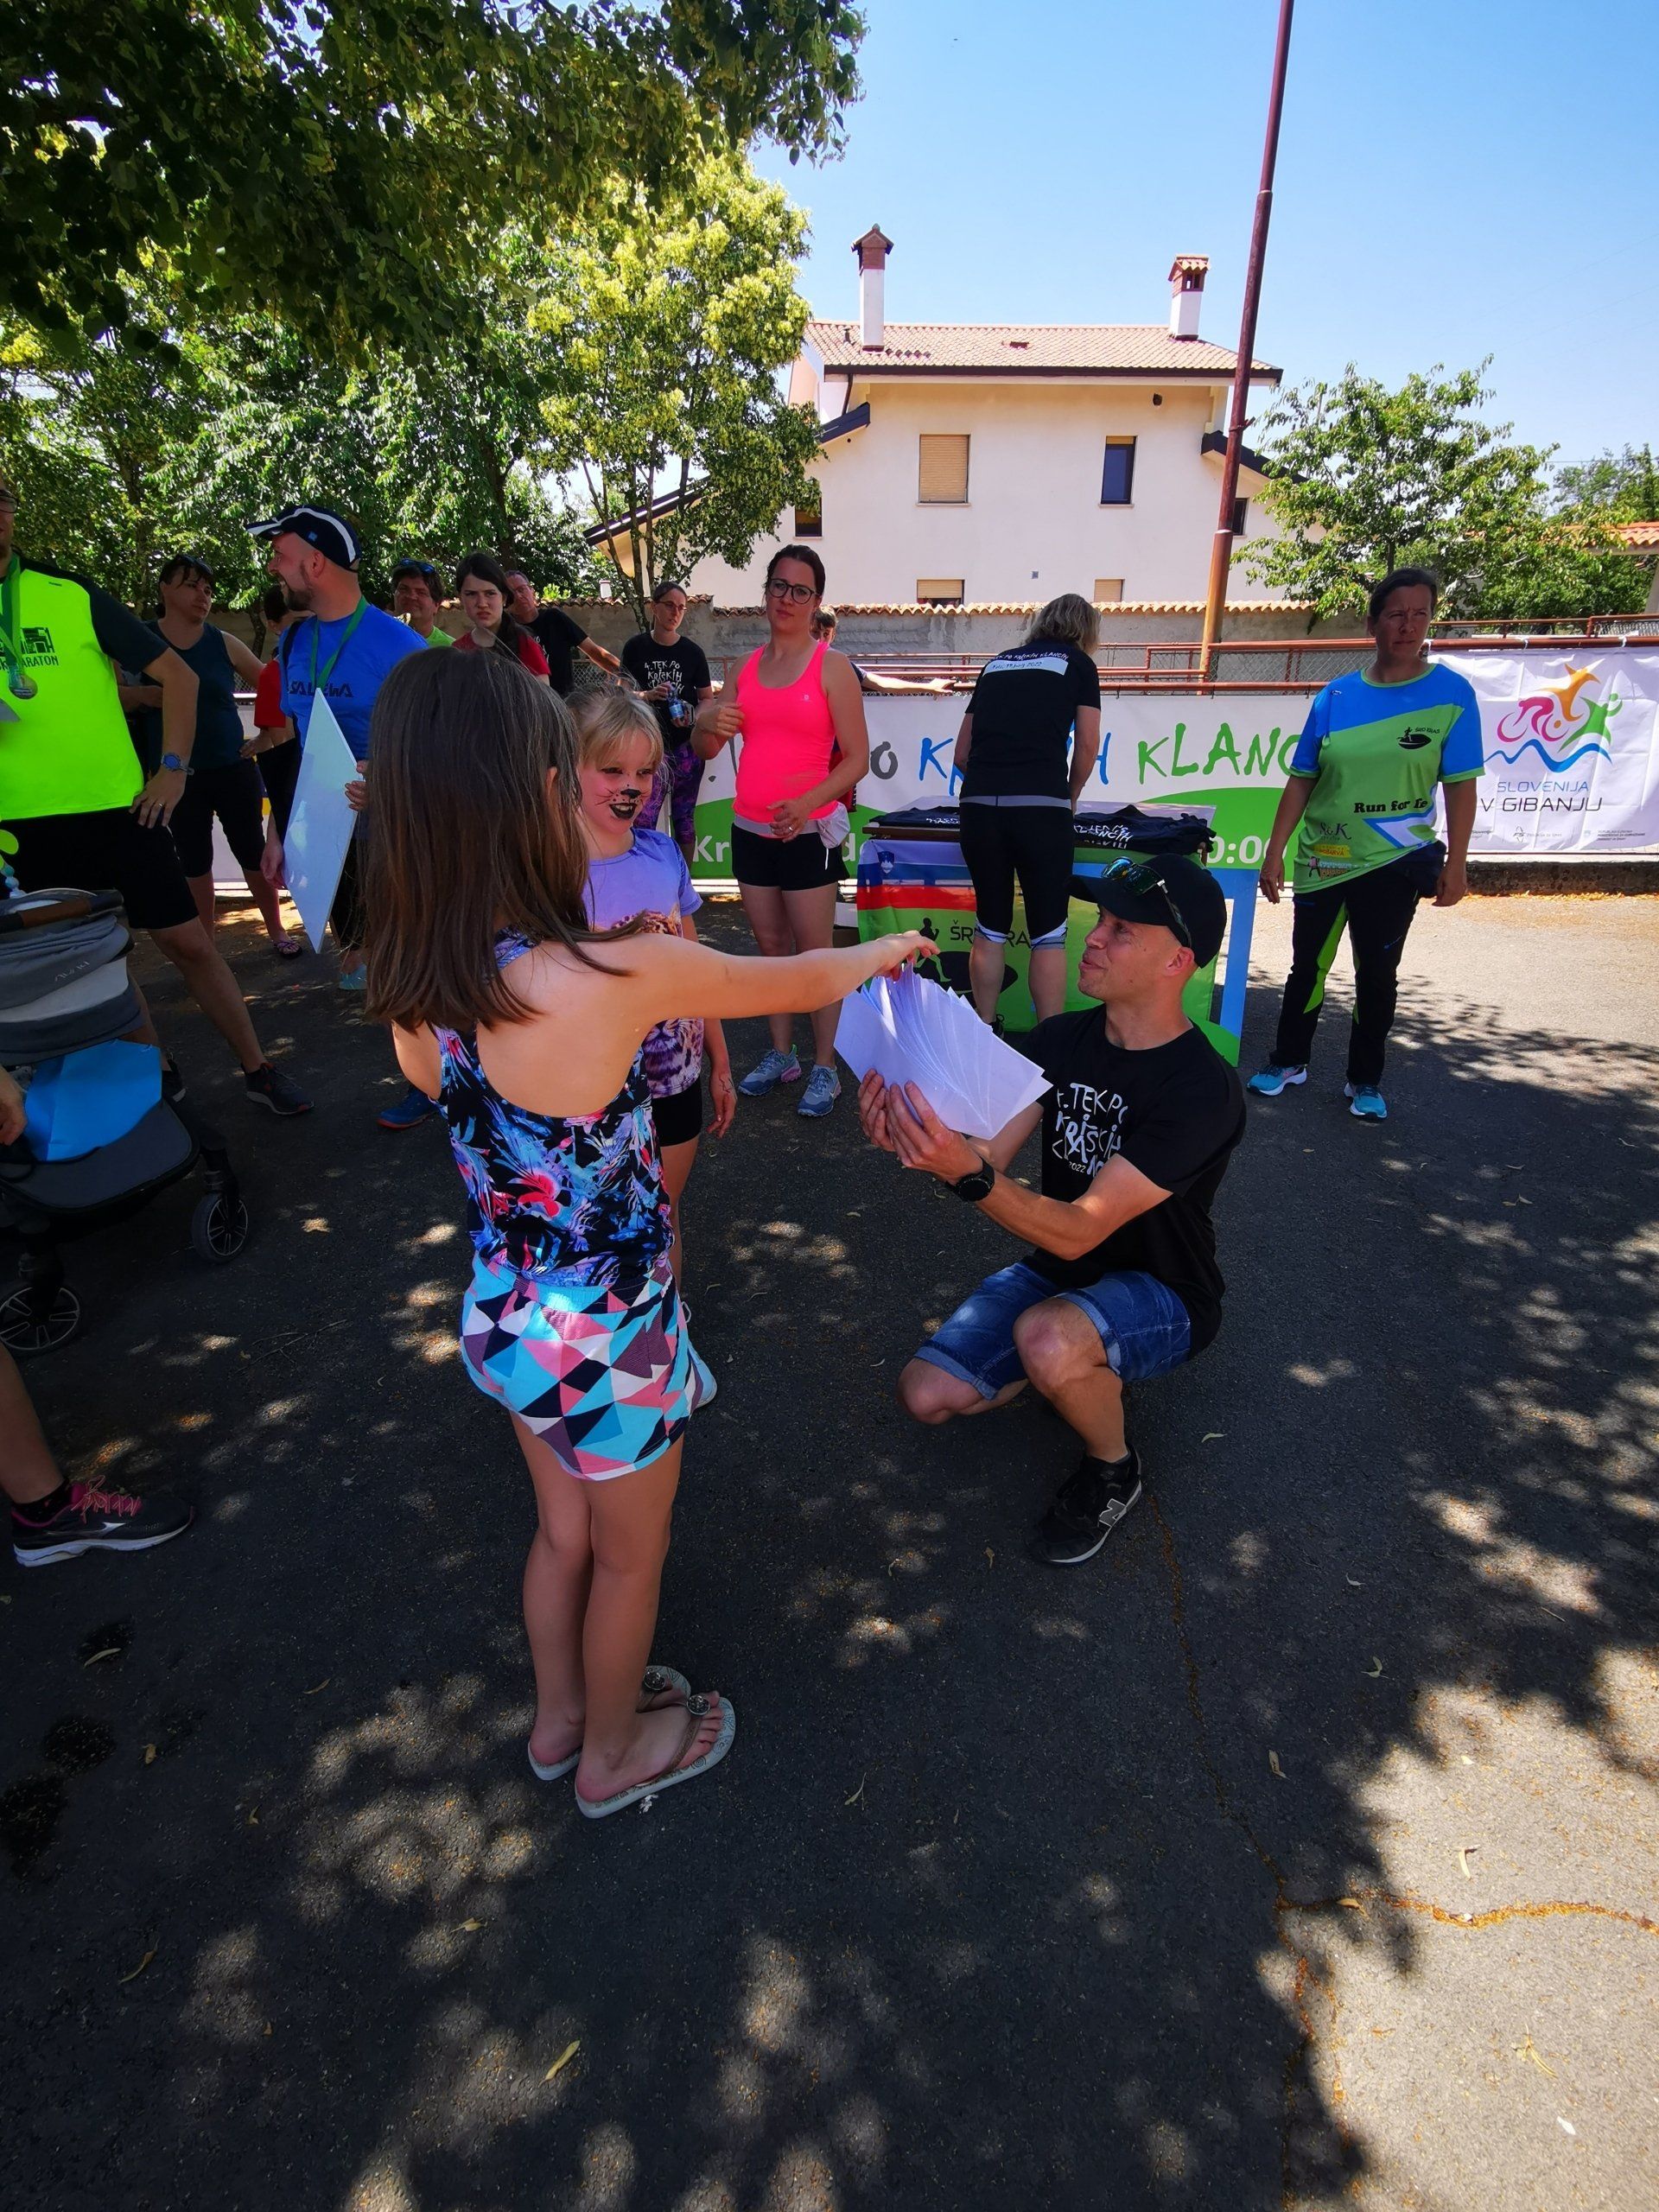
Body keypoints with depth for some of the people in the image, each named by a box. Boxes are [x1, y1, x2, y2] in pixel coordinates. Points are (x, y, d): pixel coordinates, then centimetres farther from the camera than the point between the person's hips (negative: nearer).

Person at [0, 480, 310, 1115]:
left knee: (188, 941, 1)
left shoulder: (73, 597, -1)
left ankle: (257, 1070, 11)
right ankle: (153, 1073, 26)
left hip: (117, 808, -2)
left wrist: (172, 769, -4)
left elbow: (176, 674, 2)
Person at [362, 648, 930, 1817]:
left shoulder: (415, 984, -10)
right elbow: (803, 980, -12)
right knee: (631, 1553, 23)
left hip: (503, 1317, 6)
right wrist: (882, 950, 8)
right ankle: (615, 1755, 50)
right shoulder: (621, 973, -29)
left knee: (564, 1529, 31)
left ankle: (560, 1717, 57)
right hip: (604, 1336, -6)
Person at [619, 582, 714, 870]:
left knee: (684, 817, 6)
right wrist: (649, 695, -16)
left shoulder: (693, 652, 2)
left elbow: (707, 698, 6)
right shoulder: (636, 647, 2)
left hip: (686, 746, 0)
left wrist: (693, 715, -15)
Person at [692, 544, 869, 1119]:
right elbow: (706, 749, 14)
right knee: (770, 946, 11)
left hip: (808, 831, -5)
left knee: (814, 951, -3)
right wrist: (708, 723, -9)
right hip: (750, 829, 5)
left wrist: (807, 803, -21)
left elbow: (856, 758, -7)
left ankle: (824, 1067, 7)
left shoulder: (832, 667, -4)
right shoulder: (747, 667, 11)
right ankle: (780, 1055, 23)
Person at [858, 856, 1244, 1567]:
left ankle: (1113, 1470, -4)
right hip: (1057, 1270, 6)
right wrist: (911, 1140, -34)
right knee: (926, 1395, -9)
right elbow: (988, 1153, -12)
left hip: (1160, 1294, -6)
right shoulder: (1061, 1039, -6)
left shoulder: (1202, 1089, -26)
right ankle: (1084, 1370, 17)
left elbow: (1080, 1231, -32)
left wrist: (967, 1173, -48)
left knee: (1046, 1339, -38)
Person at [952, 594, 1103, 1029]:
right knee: (1048, 933, 4)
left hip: (978, 804, 4)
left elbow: (962, 754, 21)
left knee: (989, 928, 13)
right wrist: (1070, 797, 26)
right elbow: (1087, 746, 10)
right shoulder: (1078, 664, 14)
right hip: (1041, 807, -4)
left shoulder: (997, 663, 24)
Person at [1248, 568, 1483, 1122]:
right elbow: (1301, 781, 2)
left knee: (1377, 973, 6)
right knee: (1307, 965, 10)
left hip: (1395, 862, -1)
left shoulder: (1451, 692, -4)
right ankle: (1288, 1062, 28)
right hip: (1322, 859, 2)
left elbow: (1460, 785, -5)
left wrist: (1454, 864, -9)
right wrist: (1274, 852, -2)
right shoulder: (1335, 697, 0)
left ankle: (1365, 1081, 21)